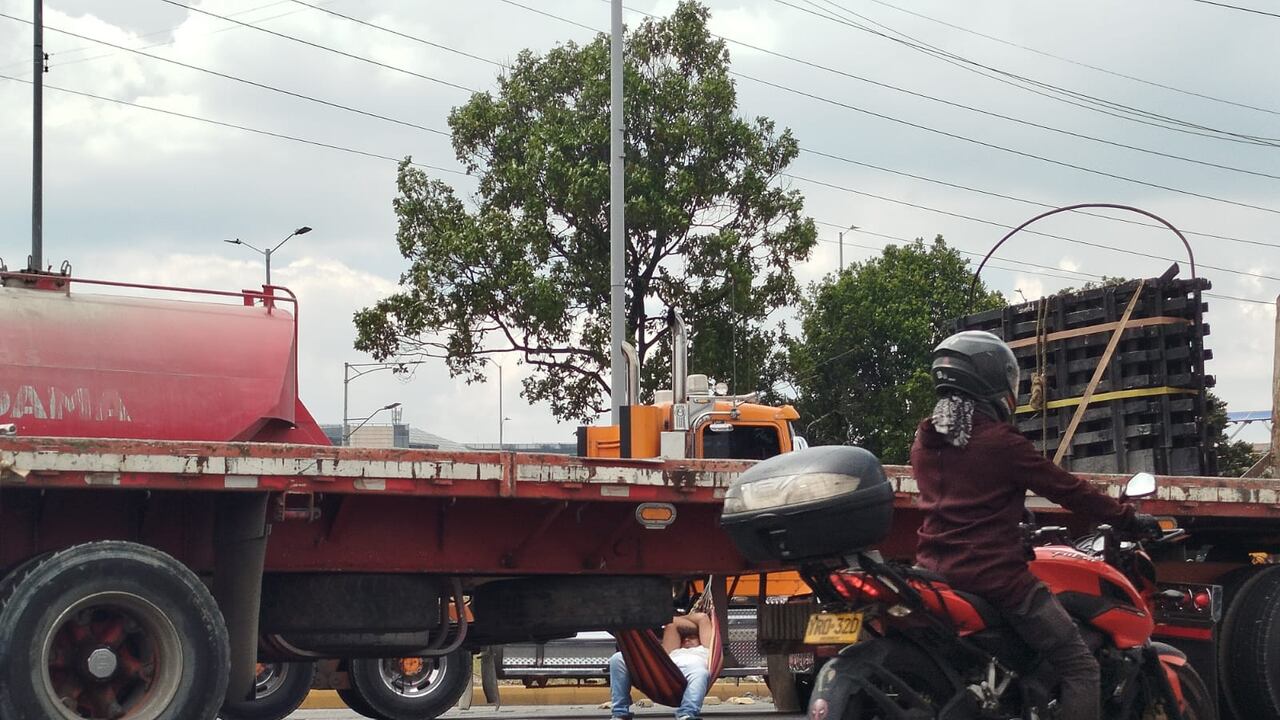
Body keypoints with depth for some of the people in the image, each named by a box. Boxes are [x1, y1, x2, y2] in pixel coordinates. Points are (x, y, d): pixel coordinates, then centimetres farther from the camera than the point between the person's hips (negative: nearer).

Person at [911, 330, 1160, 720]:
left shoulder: (924, 441, 9)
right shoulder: (1001, 442, -12)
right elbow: (1067, 489, -6)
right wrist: (1128, 518, 4)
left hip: (935, 570, 8)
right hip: (995, 576, -8)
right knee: (1079, 668, -3)